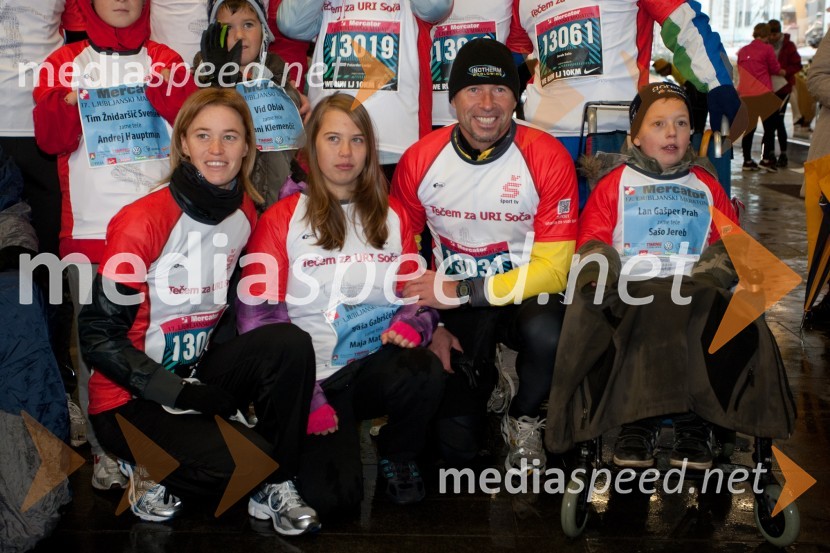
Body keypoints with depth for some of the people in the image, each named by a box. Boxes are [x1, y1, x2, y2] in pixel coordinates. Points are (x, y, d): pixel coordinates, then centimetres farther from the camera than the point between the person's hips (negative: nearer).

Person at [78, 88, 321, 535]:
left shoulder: (245, 213, 0)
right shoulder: (144, 221, -18)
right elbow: (99, 334, -16)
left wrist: (236, 373, -1)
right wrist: (176, 392, -21)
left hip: (197, 373, 6)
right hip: (132, 399, -6)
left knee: (289, 343, -21)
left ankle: (276, 487, -7)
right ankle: (146, 471, 2)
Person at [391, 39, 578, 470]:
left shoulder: (547, 157, -15)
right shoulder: (419, 160, -8)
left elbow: (553, 268, -16)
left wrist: (462, 291, -20)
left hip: (525, 298, -1)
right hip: (455, 308, 1)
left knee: (546, 334, -38)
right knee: (455, 445, -8)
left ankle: (523, 421, -3)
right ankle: (479, 381, 28)